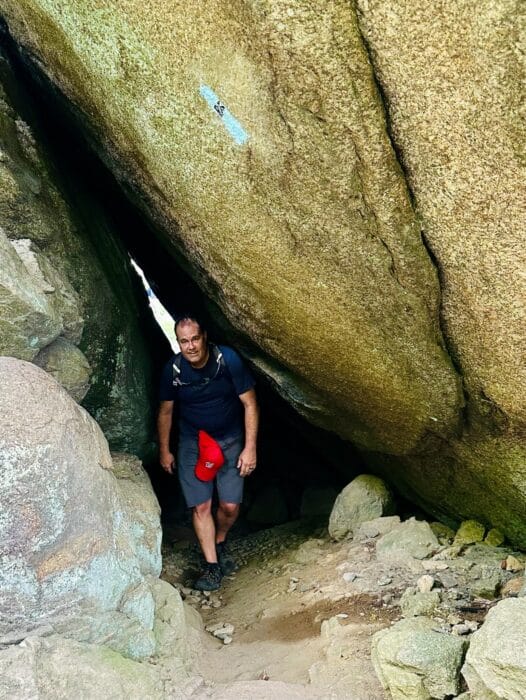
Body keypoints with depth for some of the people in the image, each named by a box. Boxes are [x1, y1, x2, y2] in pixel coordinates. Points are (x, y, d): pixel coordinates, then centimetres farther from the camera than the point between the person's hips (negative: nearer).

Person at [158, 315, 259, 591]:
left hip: (230, 440, -1)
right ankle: (212, 566, 6)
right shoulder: (173, 370, -14)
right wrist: (164, 451, 8)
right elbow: (165, 412, 3)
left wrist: (250, 448, -15)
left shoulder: (227, 360, -21)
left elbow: (249, 404, -13)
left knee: (230, 506, -3)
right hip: (192, 443, 1)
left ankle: (220, 543, 28)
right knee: (200, 506, -5)